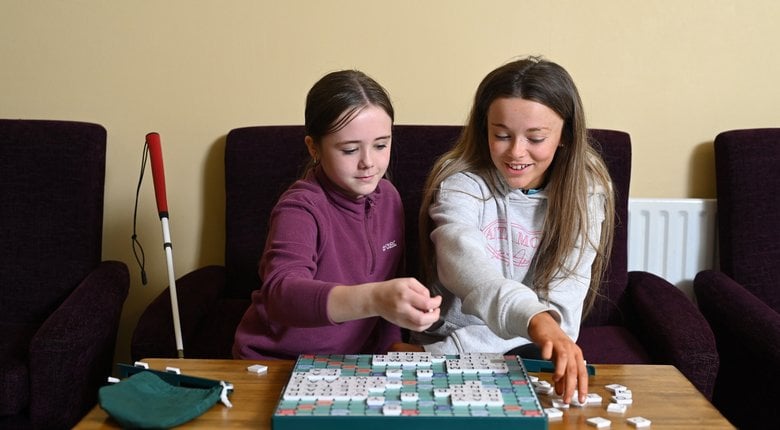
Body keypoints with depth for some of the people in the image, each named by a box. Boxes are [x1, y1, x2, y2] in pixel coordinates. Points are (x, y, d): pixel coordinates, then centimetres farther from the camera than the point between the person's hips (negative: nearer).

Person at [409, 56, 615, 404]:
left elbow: (560, 308, -13)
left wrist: (437, 352, -22)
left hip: (528, 349, 3)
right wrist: (535, 319, -50)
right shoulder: (461, 185, -9)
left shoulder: (583, 195, -4)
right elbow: (465, 265, -29)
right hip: (452, 345, -2)